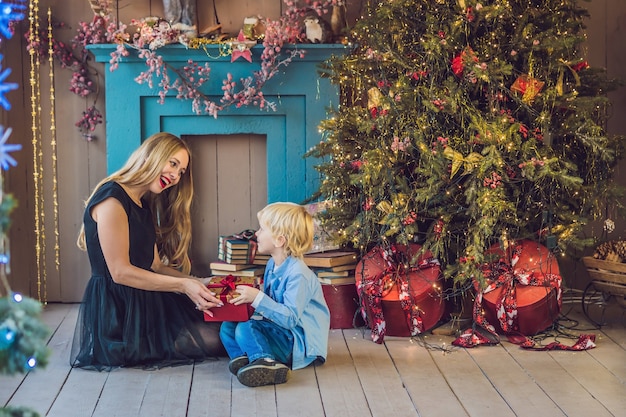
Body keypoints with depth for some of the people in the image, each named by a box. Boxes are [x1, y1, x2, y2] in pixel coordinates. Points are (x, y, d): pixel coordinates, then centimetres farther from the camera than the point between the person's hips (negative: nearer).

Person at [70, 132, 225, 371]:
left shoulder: (144, 205, 18)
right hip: (117, 311, -9)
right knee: (214, 339, -12)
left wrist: (196, 283, -4)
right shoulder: (112, 199, -14)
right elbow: (120, 272, -18)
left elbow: (155, 265, 12)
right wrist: (183, 285, -20)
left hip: (145, 302, 9)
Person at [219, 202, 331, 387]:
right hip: (278, 329, 10)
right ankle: (243, 358, -20)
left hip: (300, 342, -10)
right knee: (227, 327, 1)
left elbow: (290, 318, -28)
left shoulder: (298, 274, -22)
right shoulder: (272, 264, 8)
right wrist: (248, 296, 3)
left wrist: (258, 299, -30)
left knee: (245, 329, -26)